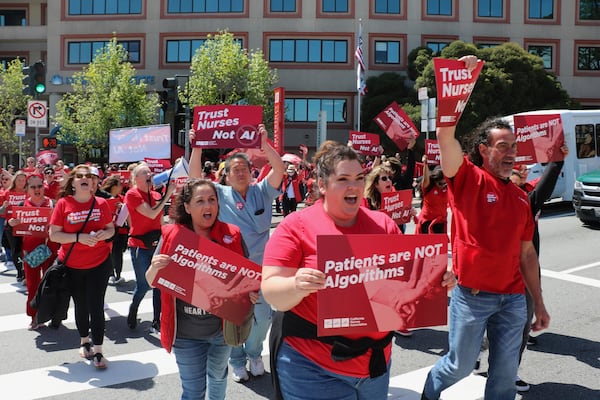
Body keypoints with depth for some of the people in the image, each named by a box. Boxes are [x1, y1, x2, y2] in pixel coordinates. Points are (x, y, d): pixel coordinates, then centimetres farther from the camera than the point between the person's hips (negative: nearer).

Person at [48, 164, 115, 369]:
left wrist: (104, 234, -16)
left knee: (96, 306, -2)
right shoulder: (63, 204, -7)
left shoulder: (101, 203, -3)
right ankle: (84, 341, 37)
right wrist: (79, 238, -22)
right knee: (80, 305, 15)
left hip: (99, 262, 0)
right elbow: (54, 234, -9)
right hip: (72, 265, 0)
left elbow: (111, 229, 7)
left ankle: (98, 351, 6)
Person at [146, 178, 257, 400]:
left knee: (218, 376, 26)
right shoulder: (171, 235, -10)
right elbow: (152, 282, -3)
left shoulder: (232, 235, -8)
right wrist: (154, 268, -25)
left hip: (223, 326, 2)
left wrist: (252, 292, -19)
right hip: (186, 332, -2)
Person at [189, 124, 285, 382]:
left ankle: (254, 354, 36)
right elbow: (195, 177, -11)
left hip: (259, 267, 1)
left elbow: (279, 169, -13)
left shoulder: (262, 192, 1)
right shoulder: (220, 194, 0)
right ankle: (237, 361, 30)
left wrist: (264, 144, -25)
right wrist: (197, 148, -24)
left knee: (262, 316, 10)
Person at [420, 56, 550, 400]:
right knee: (461, 365, 11)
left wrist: (539, 303, 13)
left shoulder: (520, 197, 8)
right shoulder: (468, 178, -7)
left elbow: (527, 252, 12)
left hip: (513, 298, 5)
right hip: (472, 294, -5)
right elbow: (445, 133, -22)